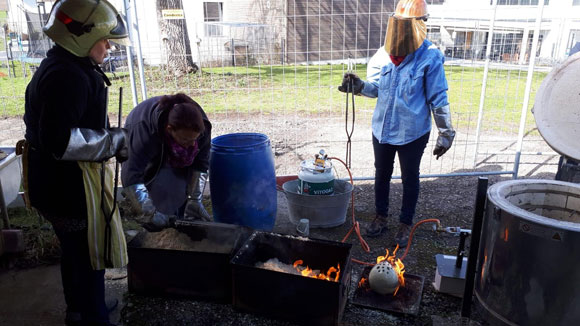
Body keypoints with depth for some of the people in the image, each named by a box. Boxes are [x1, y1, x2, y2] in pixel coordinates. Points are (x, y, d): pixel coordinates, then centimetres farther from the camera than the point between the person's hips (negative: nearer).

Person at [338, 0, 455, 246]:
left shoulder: (430, 57, -13)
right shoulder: (384, 54, -1)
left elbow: (438, 99, -10)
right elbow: (375, 87, 3)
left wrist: (446, 133, -10)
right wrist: (358, 85, -19)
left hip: (413, 132, -4)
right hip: (382, 128, 4)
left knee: (410, 178, 12)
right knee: (382, 174, 18)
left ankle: (405, 224, 30)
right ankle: (381, 217, 38)